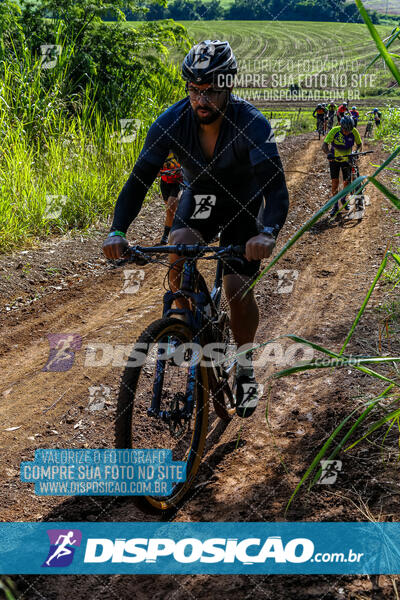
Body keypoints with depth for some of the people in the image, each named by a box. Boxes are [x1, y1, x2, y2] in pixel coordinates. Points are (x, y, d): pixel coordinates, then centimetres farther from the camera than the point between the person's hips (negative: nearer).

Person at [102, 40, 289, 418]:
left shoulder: (252, 124, -33)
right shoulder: (171, 122, -25)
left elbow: (276, 186, -41)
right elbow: (140, 178, -27)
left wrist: (268, 233, -61)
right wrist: (117, 231, -43)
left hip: (243, 206, -2)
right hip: (198, 197, 2)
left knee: (239, 291, -12)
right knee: (176, 258, -26)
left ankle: (245, 369, 13)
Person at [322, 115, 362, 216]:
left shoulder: (354, 132, -20)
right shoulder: (334, 131, -26)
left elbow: (359, 143, -5)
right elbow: (324, 145, -30)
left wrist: (357, 151, -27)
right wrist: (328, 154, -51)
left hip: (347, 159, 1)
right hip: (334, 159, -1)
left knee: (347, 182, 1)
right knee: (335, 181, -7)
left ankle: (344, 199, 30)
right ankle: (336, 206, 4)